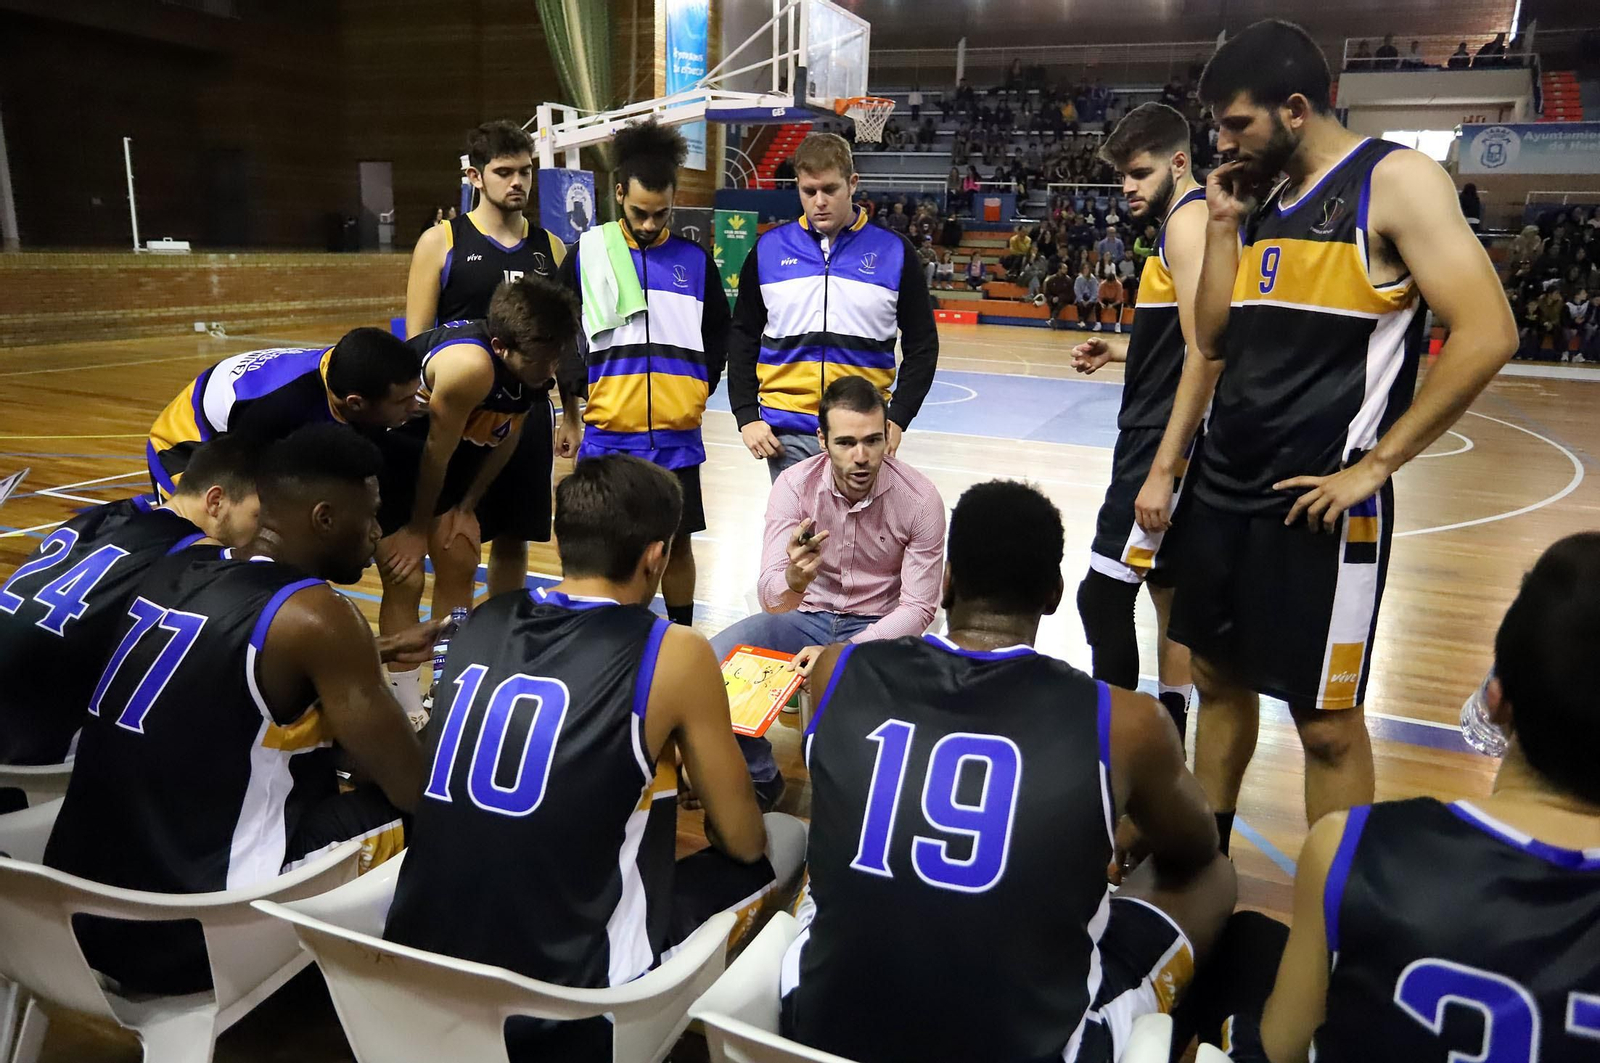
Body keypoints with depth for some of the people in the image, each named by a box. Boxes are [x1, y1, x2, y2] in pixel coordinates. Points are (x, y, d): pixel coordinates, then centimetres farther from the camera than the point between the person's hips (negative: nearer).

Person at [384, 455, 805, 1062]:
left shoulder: (483, 623, 3)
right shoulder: (674, 654, -13)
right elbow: (743, 841, -2)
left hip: (417, 953, 6)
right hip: (557, 982, -6)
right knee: (789, 837, 11)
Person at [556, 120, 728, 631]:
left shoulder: (695, 259, 6)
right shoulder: (586, 254, 2)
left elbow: (719, 333, 15)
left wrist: (700, 388, 4)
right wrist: (578, 389, -2)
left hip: (677, 435, 1)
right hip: (607, 432, -1)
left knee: (678, 541, 9)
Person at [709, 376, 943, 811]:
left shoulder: (920, 498, -18)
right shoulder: (794, 485, -17)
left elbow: (918, 608, -14)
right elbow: (771, 599, -22)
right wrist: (793, 581, -48)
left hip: (878, 627, -1)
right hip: (804, 616, 2)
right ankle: (759, 780, 3)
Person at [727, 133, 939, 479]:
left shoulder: (893, 252, 1)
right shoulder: (769, 249, 4)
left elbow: (922, 344, 5)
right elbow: (743, 338, 10)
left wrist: (898, 418, -4)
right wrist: (746, 416, 2)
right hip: (788, 432, 1)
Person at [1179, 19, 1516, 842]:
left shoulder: (1397, 181, -9)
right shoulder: (1262, 199, 12)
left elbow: (1487, 335, -16)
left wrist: (1375, 464, -15)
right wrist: (1223, 225, 3)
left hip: (1317, 501, -7)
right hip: (1225, 488, 8)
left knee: (1326, 721, 2)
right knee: (1217, 678, 17)